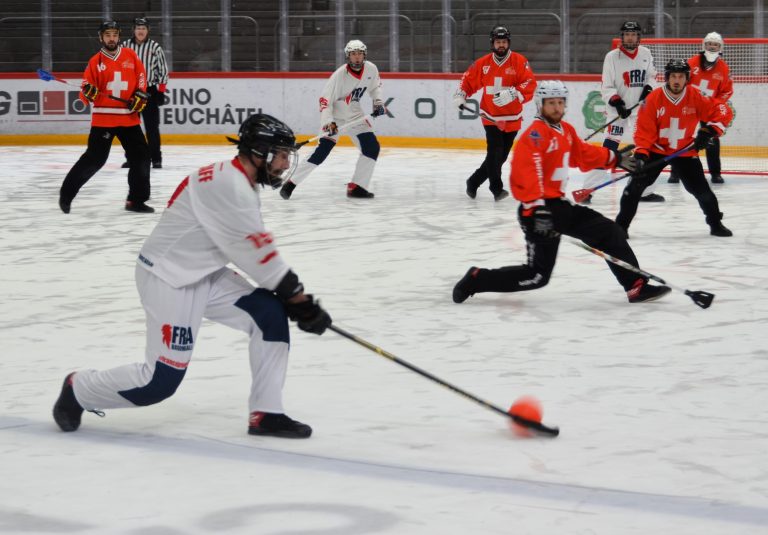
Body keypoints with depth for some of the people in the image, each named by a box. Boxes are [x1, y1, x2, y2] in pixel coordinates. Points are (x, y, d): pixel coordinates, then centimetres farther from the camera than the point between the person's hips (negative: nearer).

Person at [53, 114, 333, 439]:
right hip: (168, 280, -10)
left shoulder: (242, 185, 10)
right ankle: (78, 390, 15)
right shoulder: (228, 186, -23)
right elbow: (257, 253, -22)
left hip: (204, 275, 10)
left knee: (272, 315, -5)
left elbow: (255, 253, 13)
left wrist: (294, 298, 6)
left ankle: (264, 414, 0)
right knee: (161, 381, -9)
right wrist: (300, 299, -16)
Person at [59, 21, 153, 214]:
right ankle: (66, 194, 7)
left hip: (129, 117, 4)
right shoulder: (95, 61, -2)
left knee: (141, 156, 2)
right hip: (103, 117, -3)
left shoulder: (130, 55, 6)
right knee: (95, 158, -6)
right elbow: (86, 92, -1)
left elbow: (141, 77, 16)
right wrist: (88, 93, -24)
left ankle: (136, 200, 14)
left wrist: (140, 96, 2)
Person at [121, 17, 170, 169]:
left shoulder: (155, 47, -2)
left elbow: (163, 70, 1)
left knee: (152, 127, -4)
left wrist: (161, 91, -3)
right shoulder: (125, 46, 4)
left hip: (149, 90, -3)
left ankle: (156, 159, 0)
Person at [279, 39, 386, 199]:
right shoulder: (340, 75, -24)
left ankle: (356, 187, 0)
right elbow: (325, 99, -22)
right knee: (322, 150, -16)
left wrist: (378, 102, 2)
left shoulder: (371, 69, -7)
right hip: (335, 116, -6)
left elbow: (375, 86, 15)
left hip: (355, 115, 6)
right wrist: (328, 122, -32)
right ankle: (291, 183, -10)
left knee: (372, 147, -6)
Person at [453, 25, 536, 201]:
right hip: (490, 117, 0)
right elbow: (469, 79, 16)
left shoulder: (519, 62, -7)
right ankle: (496, 189, -7)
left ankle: (474, 182, 25)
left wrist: (512, 94, -29)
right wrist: (461, 95, 3)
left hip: (512, 119, 0)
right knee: (495, 151, -15)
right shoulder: (483, 64, 1)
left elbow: (530, 85, -16)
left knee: (501, 156, 8)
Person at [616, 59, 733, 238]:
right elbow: (644, 130, -17)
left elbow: (723, 112, -11)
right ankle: (621, 224, 1)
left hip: (686, 150, 1)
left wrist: (709, 131, -23)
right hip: (657, 149, -1)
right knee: (636, 184, -11)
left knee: (701, 188, -1)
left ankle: (716, 224, 19)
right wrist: (641, 154, -27)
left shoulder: (696, 97, -16)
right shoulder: (653, 99, -19)